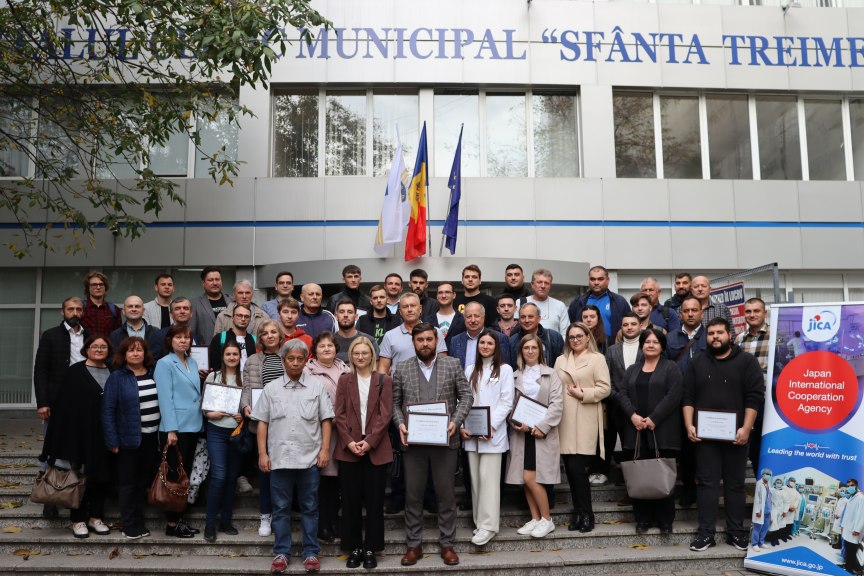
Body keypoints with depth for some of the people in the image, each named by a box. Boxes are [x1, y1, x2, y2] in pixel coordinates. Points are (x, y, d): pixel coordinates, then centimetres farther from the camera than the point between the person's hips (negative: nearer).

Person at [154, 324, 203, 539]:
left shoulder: (193, 363, 14)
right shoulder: (165, 364, -7)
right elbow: (165, 398, -13)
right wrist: (171, 429, -18)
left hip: (193, 426, 7)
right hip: (176, 427, -7)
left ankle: (179, 518, 20)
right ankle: (172, 523, 6)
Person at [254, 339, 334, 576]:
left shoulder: (317, 386, 2)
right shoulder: (271, 388, 6)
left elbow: (326, 420, 2)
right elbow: (262, 422, 7)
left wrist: (325, 449, -5)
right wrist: (262, 454, 1)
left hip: (309, 458, -1)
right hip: (279, 458, 1)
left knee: (309, 508, 7)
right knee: (281, 508, 9)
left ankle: (310, 552, 17)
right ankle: (281, 552, 20)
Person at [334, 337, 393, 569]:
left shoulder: (384, 381, 4)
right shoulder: (344, 380, 8)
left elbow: (385, 414, -3)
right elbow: (339, 414, 1)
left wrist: (369, 441, -13)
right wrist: (349, 441, -11)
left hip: (376, 448, -1)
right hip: (349, 448, 1)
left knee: (374, 500, 4)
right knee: (351, 500, 5)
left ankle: (370, 549, 14)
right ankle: (354, 548, 17)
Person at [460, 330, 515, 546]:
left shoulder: (505, 369, 1)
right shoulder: (470, 370, 14)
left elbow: (506, 402, -4)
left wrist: (491, 426, -13)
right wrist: (462, 425, -3)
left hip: (493, 433, -4)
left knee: (488, 479, -6)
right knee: (475, 479, 8)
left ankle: (488, 525, 0)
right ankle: (479, 522, 16)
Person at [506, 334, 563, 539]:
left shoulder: (551, 374, 4)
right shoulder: (514, 376, 11)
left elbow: (557, 403, -4)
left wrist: (542, 426, -13)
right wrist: (516, 423, -12)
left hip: (542, 433, -3)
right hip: (520, 433, 4)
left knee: (530, 478, -9)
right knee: (524, 480, 5)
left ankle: (547, 519, 9)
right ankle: (535, 518, 19)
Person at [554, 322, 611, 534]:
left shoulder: (597, 358, 4)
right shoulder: (560, 360, 18)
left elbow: (605, 388, -4)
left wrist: (583, 394, -12)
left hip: (586, 422, -4)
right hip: (565, 421, 4)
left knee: (577, 468, -9)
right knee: (571, 469, 4)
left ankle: (586, 514, 5)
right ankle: (579, 512, 16)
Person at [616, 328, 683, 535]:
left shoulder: (671, 368, 3)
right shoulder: (632, 369, 17)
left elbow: (673, 395, -9)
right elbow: (621, 393, 6)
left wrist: (653, 419, -15)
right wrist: (633, 415, -11)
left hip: (662, 430, -3)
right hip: (636, 430, 4)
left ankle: (665, 520, 10)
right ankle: (643, 519, 12)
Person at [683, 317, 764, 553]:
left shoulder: (747, 361, 1)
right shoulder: (696, 363, 9)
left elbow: (754, 397, -5)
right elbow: (688, 397, 6)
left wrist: (745, 428, -13)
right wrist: (689, 425, -5)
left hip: (735, 434, -1)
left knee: (735, 483, 8)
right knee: (706, 483, 3)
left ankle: (736, 531, 18)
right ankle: (706, 532, 7)